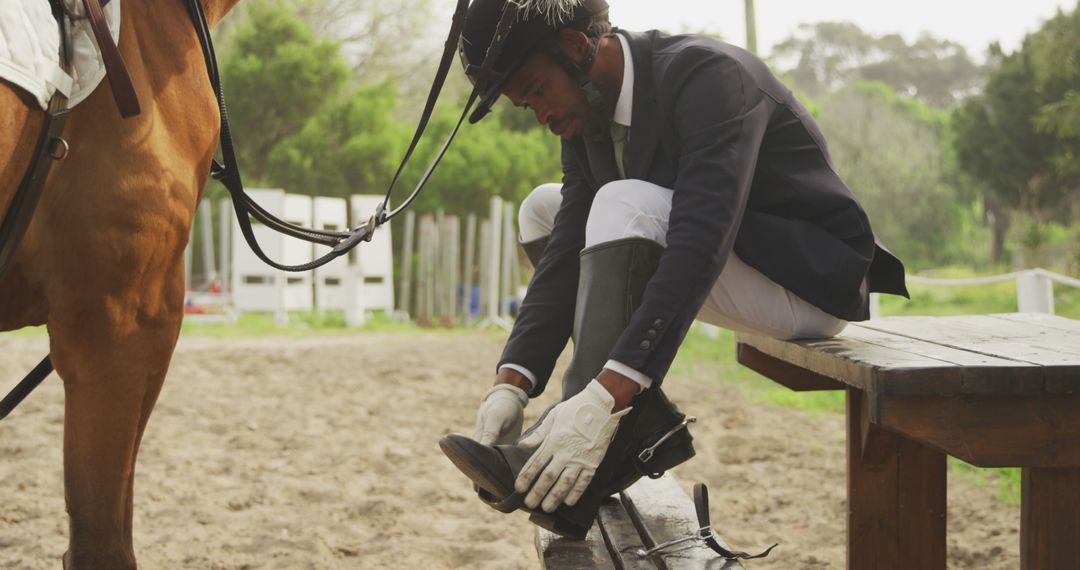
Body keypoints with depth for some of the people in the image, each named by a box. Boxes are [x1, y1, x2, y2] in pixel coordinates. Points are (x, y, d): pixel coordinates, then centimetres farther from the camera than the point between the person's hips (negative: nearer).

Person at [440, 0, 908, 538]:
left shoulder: (706, 74, -25)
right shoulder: (590, 112, 0)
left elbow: (701, 244, -36)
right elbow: (567, 252, -5)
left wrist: (604, 398, -43)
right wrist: (511, 384, -19)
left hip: (812, 277, -9)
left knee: (625, 207, -29)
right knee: (544, 210, 7)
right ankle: (636, 416, 0)